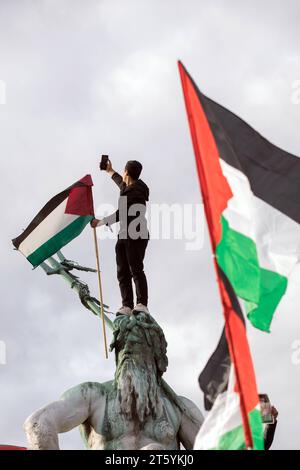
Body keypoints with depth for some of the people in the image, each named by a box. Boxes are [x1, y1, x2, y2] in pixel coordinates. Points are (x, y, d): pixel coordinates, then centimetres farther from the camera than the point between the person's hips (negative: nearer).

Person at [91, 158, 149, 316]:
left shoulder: (136, 192, -14)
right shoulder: (128, 187, 16)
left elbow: (121, 214, -18)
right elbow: (121, 182, 42)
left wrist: (101, 222, -9)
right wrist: (110, 171, 57)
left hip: (136, 236, -10)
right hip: (124, 235, 10)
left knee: (136, 269, -14)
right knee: (123, 272, 3)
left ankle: (142, 304, -15)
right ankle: (127, 305, 1)